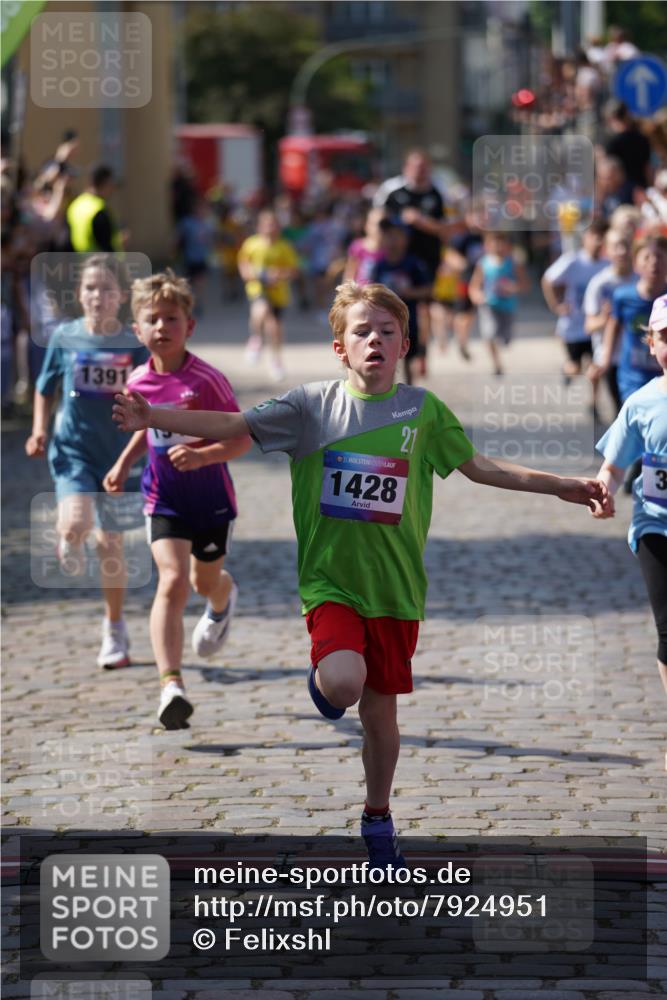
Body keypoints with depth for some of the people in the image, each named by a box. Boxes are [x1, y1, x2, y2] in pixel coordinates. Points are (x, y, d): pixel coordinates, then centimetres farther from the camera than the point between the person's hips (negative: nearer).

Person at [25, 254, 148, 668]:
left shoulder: (134, 344, -4)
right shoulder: (65, 337, -1)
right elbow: (45, 389, 12)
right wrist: (40, 430, -1)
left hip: (118, 452, 0)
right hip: (72, 450, 0)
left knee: (111, 543, 5)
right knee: (75, 524, -25)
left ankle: (115, 630, 22)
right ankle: (68, 540, 14)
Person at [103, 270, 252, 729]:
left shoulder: (206, 380, -19)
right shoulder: (139, 382, -5)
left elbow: (243, 438, -17)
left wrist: (202, 455, -32)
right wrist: (124, 464, 7)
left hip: (212, 497, -2)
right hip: (164, 499, 2)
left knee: (205, 581, 19)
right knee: (173, 581, -17)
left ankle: (225, 597, 61)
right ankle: (171, 684, -25)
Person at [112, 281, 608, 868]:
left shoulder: (423, 409, 2)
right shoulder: (313, 405, -3)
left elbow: (479, 467, 12)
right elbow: (232, 425, -6)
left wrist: (562, 487, 8)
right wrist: (155, 418, -18)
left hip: (395, 586, 2)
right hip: (330, 580, -2)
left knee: (381, 709, 10)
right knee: (344, 683, -27)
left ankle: (378, 819, 35)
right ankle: (322, 681, 13)